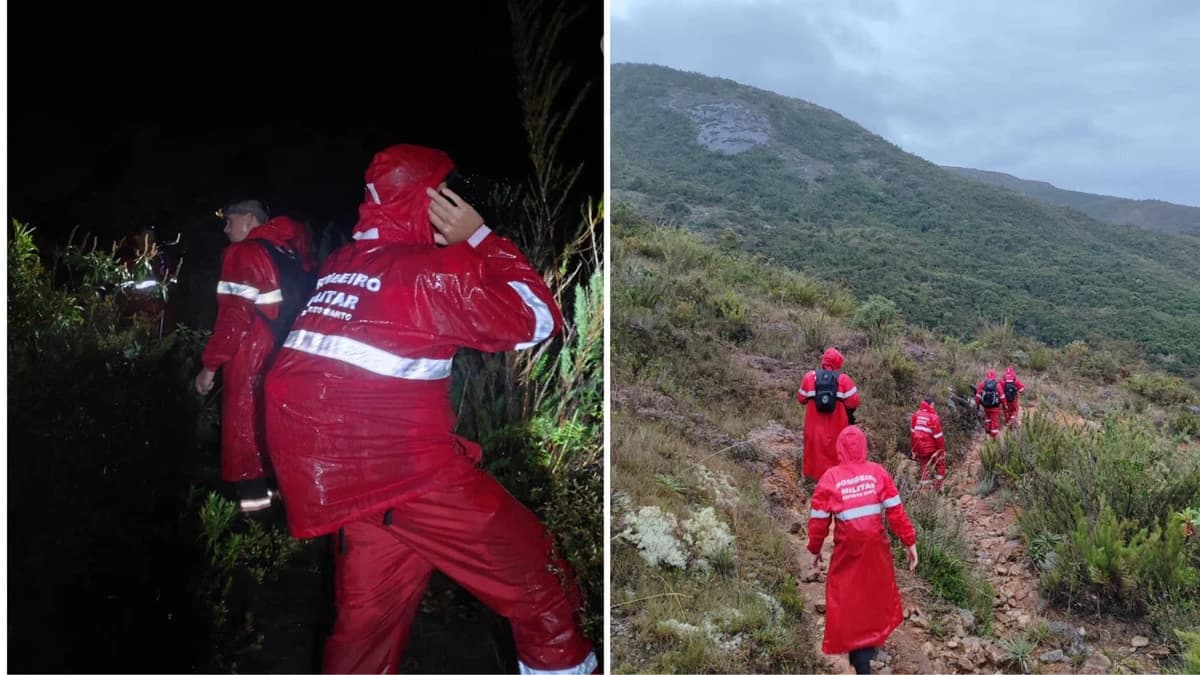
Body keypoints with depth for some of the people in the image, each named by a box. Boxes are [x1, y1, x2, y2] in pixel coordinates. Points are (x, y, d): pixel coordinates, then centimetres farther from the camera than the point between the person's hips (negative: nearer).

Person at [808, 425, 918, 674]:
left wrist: (815, 549, 9)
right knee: (876, 591, 24)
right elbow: (896, 512, -6)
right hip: (876, 545, 3)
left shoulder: (829, 478, -10)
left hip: (848, 548, -2)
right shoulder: (878, 472, -7)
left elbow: (819, 520, -5)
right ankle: (871, 642, 43)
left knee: (849, 599, 8)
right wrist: (909, 542, 4)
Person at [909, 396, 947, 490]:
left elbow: (912, 432, 6)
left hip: (920, 448, 5)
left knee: (924, 469, 17)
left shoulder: (916, 415, 0)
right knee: (940, 465, 15)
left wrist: (914, 449, 15)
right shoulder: (933, 417, -17)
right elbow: (938, 436, -15)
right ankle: (937, 489, 15)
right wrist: (942, 450, -4)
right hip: (932, 448, -5)